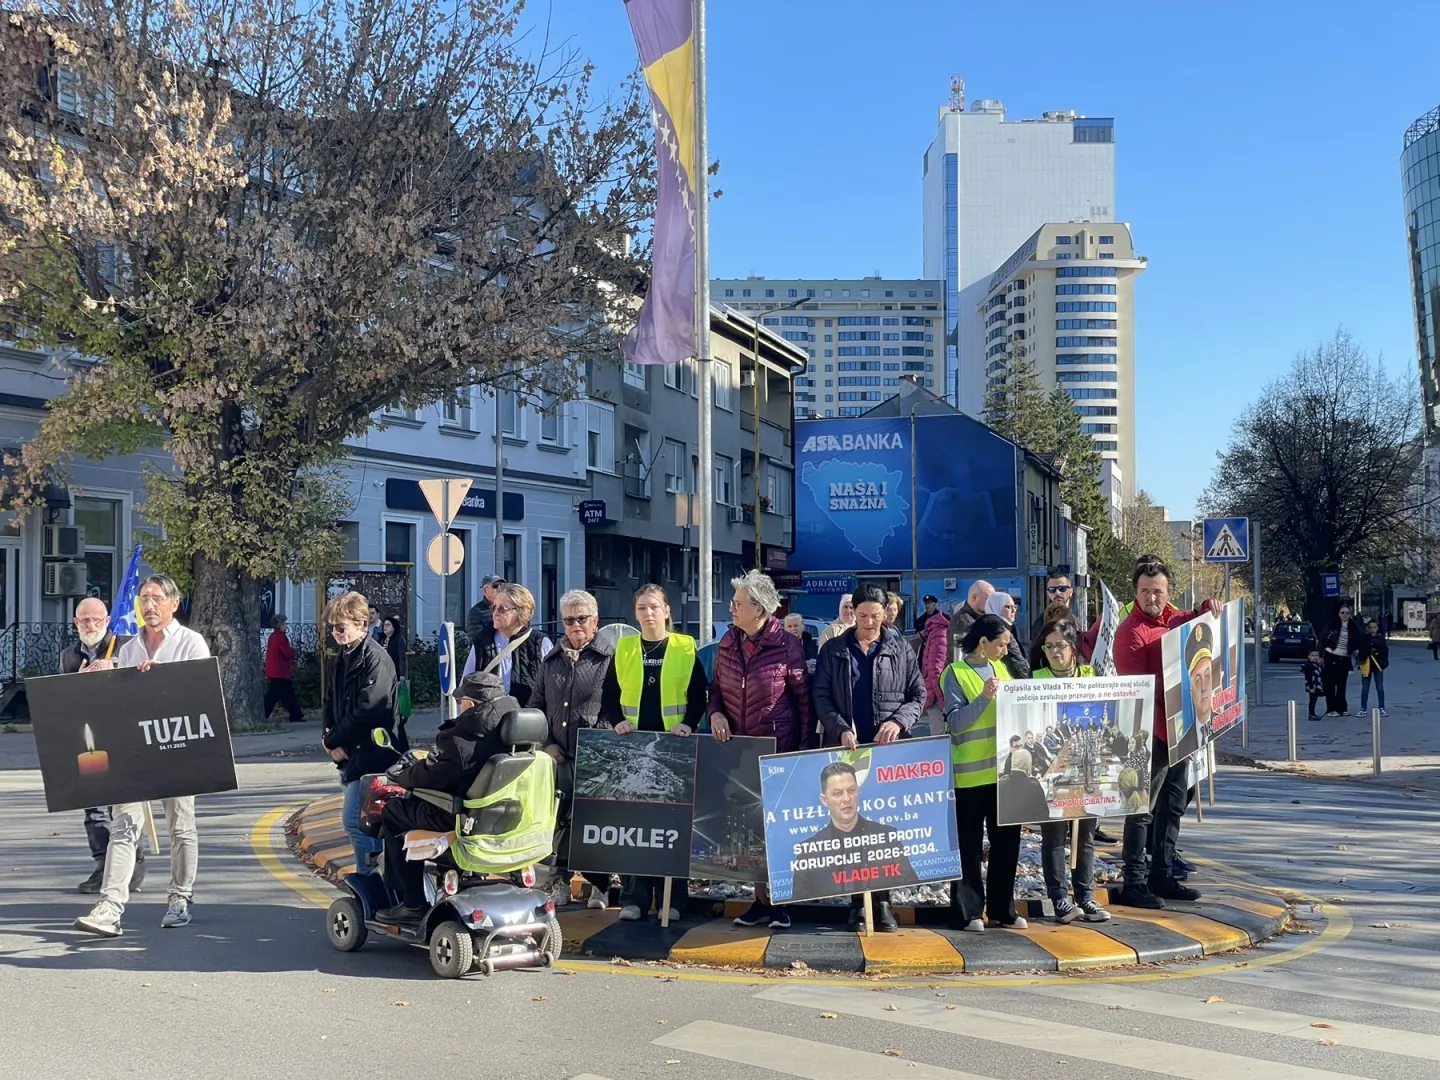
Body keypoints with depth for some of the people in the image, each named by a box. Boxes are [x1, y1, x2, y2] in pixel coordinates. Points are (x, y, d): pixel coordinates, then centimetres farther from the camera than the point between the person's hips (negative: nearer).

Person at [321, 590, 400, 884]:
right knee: (366, 823, 13)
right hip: (348, 755, 9)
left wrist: (331, 741, -10)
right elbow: (331, 704, 18)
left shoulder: (375, 659, -14)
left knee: (354, 821, -12)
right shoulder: (342, 659, 15)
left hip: (370, 755, -9)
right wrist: (332, 741, 0)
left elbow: (367, 712, -20)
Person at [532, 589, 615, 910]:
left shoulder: (610, 657, -1)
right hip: (557, 757, 5)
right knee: (557, 820, 6)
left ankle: (599, 885, 12)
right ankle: (561, 881, 19)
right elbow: (536, 706, 18)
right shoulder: (551, 660, 15)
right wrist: (547, 744, 6)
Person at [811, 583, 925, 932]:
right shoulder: (833, 650, 7)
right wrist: (840, 729, -13)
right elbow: (821, 696, 2)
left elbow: (918, 694, 6)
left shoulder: (901, 649, 7)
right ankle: (858, 901, 6)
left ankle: (882, 900, 7)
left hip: (890, 749, 0)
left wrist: (898, 722, -11)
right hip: (846, 749, 0)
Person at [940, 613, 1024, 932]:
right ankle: (968, 912, 7)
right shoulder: (955, 674, -6)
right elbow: (955, 722, -14)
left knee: (1007, 840, 10)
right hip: (971, 772, -6)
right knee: (969, 845, 0)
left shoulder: (1000, 668, 13)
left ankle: (1002, 909, 20)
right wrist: (985, 697, -24)